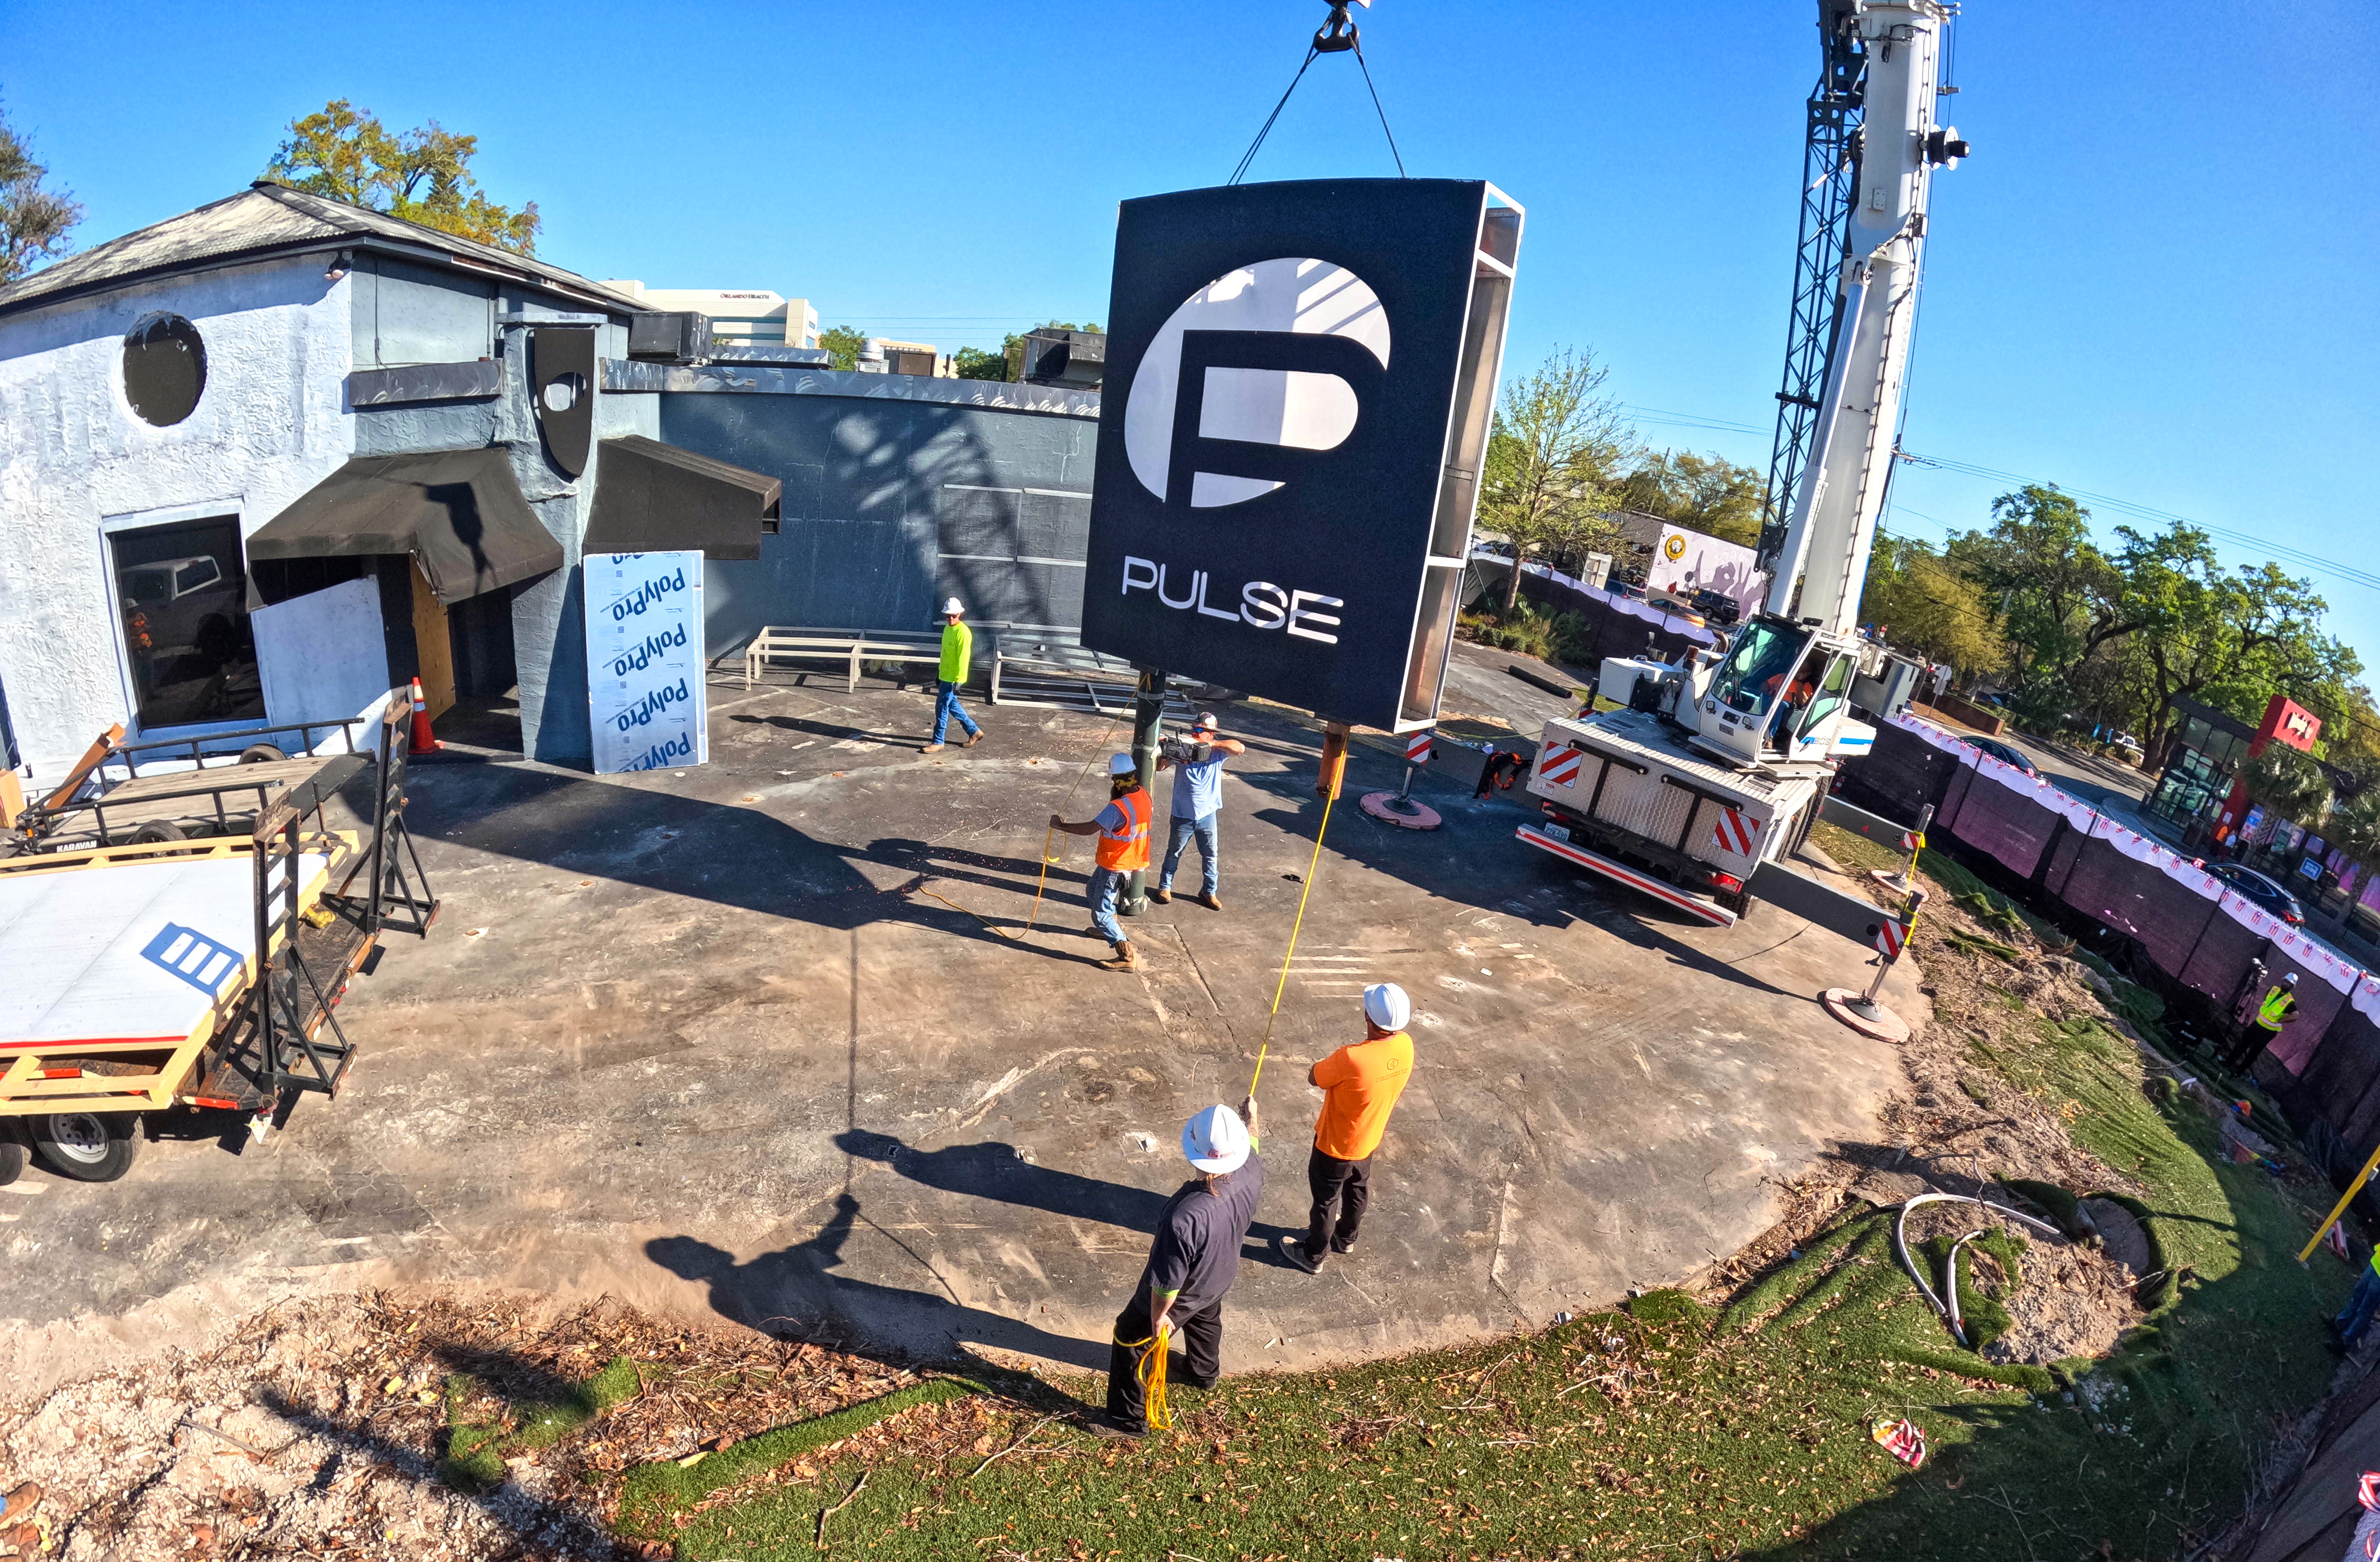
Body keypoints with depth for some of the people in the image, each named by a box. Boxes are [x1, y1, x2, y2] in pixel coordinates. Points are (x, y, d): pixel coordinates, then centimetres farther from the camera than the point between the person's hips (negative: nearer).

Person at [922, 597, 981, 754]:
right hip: (945, 677, 9)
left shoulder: (963, 632, -18)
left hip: (953, 679, -9)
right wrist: (940, 674, 22)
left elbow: (964, 658, -20)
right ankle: (975, 732, 28)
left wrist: (958, 681, -21)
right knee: (952, 705, 17)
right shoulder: (948, 629, 10)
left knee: (942, 708, -3)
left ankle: (938, 742, 8)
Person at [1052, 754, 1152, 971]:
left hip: (1115, 866, -9)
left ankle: (1127, 957, 1)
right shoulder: (1143, 795, -5)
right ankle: (1108, 927, 52)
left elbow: (1090, 828, -31)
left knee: (1101, 912, 0)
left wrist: (1060, 826, -19)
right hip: (1131, 861, 9)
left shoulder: (1118, 808, -31)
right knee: (1093, 891, 31)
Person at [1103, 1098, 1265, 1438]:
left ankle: (1129, 1420, 41)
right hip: (1218, 1281, 6)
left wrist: (1158, 1316, -12)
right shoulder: (1251, 1174, -29)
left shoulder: (1185, 1218, -46)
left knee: (1131, 1343, 21)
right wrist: (1251, 1122, 17)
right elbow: (1249, 1149, -2)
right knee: (1206, 1321, 38)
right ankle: (1206, 1372, 67)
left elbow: (1167, 1282, -31)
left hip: (1180, 1298, -6)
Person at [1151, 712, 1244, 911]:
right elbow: (1159, 766, -13)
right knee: (1174, 854, 15)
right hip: (1182, 815, -1)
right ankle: (1165, 887, 34)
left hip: (1207, 814, 1)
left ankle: (1208, 892, 30)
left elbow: (1240, 748, -22)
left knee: (1210, 855, 13)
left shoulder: (1217, 751, -6)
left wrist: (1212, 743, -27)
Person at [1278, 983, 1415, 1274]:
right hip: (1369, 1141, 6)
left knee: (1326, 1200, 19)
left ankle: (1313, 1255, 42)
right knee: (1358, 1190, 30)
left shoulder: (1352, 1058, -41)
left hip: (1335, 1147, -6)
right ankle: (1346, 1238, 56)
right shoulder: (1406, 1046, -20)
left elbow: (1314, 1078, -22)